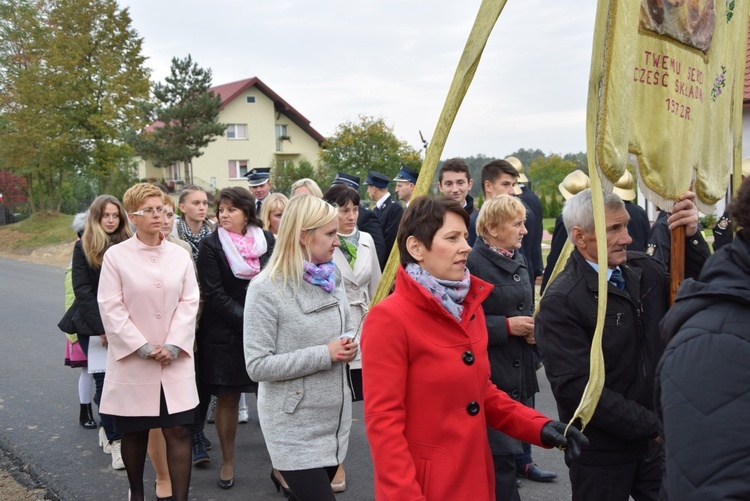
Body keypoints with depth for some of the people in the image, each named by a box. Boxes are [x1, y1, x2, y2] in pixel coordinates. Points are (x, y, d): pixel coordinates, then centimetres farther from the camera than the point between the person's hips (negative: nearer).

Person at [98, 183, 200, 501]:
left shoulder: (180, 255, 4)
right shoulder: (116, 256, -4)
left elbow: (189, 302, 1)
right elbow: (111, 308, -8)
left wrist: (173, 345, -11)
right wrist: (142, 347, -13)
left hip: (175, 361, 2)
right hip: (133, 361, -1)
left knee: (179, 431, -2)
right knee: (134, 433, 11)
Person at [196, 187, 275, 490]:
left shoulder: (268, 240, 4)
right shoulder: (211, 246, -3)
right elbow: (214, 294, -9)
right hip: (225, 334, -1)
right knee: (227, 398, 6)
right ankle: (227, 461, 23)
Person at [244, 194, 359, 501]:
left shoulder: (331, 278, 4)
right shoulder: (266, 289, -15)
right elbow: (257, 365, -18)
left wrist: (349, 345, -7)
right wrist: (324, 354, -20)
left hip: (335, 419, 6)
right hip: (294, 427, -6)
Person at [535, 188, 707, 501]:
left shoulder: (644, 269, 1)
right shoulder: (561, 301, -19)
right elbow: (576, 387, -23)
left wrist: (691, 238, -11)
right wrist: (652, 425, -18)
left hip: (657, 440, 6)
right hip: (602, 451, -5)